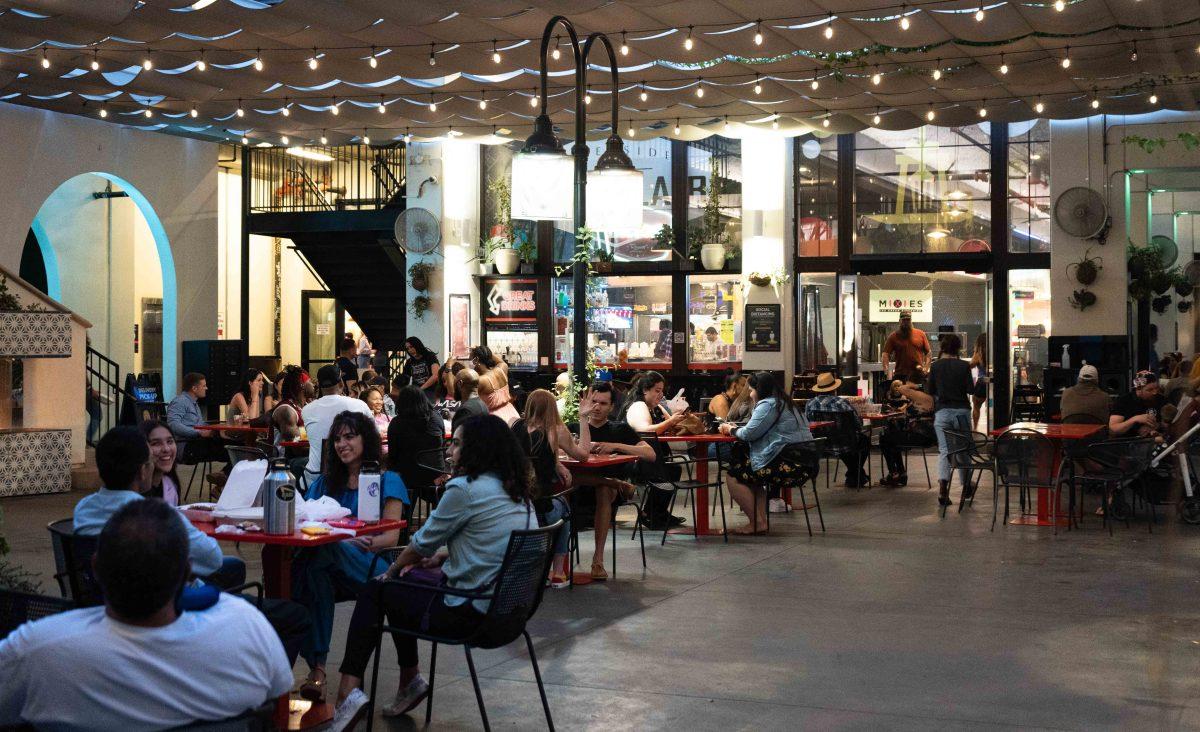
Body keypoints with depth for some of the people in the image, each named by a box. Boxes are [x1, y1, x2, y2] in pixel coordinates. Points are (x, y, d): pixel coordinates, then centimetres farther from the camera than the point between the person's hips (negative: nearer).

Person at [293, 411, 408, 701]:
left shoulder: (387, 481, 13)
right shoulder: (324, 482, 27)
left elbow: (391, 537, 2)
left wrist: (354, 543, -19)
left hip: (372, 567, -3)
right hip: (327, 565, 3)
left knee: (324, 549, -37)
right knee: (313, 571, -36)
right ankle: (317, 667, -43)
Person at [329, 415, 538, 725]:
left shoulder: (465, 489, -16)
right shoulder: (517, 492, 9)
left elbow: (423, 543, -5)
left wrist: (392, 570, 13)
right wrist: (437, 558, 16)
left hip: (470, 613, -9)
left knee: (373, 591, 11)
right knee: (405, 580, 26)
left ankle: (349, 690, 9)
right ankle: (410, 680, 31)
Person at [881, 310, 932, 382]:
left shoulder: (921, 334, 8)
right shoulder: (893, 336, 2)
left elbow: (928, 352, 10)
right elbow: (886, 354, -5)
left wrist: (926, 367, -3)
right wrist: (886, 370, -20)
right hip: (900, 376, -1)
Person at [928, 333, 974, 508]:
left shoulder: (936, 366, -1)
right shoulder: (964, 366, -4)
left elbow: (931, 392, 5)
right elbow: (970, 389, -4)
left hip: (942, 411, 0)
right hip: (962, 410, 0)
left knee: (944, 451, -4)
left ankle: (942, 487, -24)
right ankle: (966, 488, 26)